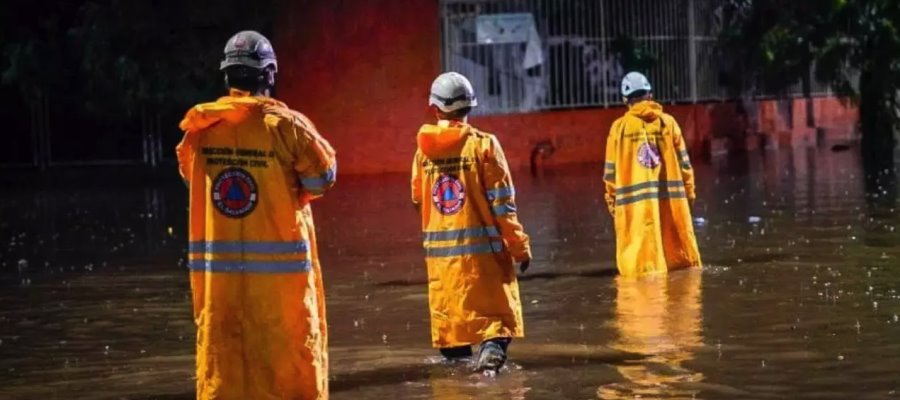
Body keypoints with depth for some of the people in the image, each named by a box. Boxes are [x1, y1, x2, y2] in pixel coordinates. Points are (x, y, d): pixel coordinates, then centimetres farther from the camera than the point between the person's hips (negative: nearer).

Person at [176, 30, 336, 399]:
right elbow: (322, 177, -4)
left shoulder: (200, 126, 2)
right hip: (279, 263, -3)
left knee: (220, 354, 8)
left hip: (215, 265, 3)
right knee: (290, 352, 6)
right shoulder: (286, 124, -9)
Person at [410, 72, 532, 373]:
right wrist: (519, 245, -2)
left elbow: (418, 198, 11)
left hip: (439, 248, 3)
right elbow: (501, 202, -9)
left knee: (448, 313, 14)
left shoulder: (424, 148, 1)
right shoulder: (483, 144, -8)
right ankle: (493, 345, -21)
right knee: (496, 311, 1)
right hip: (482, 245, -3)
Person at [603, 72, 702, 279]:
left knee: (640, 253, 0)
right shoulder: (667, 121, 4)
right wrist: (689, 191, 12)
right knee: (679, 248, 14)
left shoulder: (620, 127, 0)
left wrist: (612, 199, 8)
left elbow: (611, 169, 1)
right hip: (669, 195, 2)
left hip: (634, 199, -2)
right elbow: (683, 161, 4)